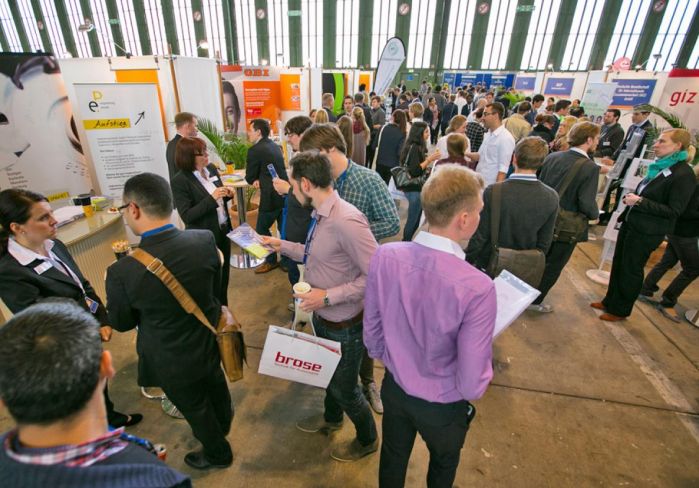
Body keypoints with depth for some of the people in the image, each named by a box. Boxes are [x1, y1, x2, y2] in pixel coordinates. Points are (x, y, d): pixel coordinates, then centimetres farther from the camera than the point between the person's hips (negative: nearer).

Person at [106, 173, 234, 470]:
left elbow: (121, 323, -11)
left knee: (195, 408, 24)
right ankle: (223, 423, 64)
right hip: (209, 341, 4)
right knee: (215, 386, 34)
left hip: (172, 361, -4)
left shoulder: (122, 271, -32)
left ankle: (218, 453, 51)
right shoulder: (205, 240, -22)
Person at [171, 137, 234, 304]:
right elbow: (187, 216, -21)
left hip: (223, 230, 7)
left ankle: (223, 309, 41)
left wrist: (227, 194, -9)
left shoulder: (211, 168, 2)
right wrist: (212, 198, -28)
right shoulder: (180, 181, -18)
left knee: (224, 273, 20)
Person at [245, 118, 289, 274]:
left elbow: (249, 177, -5)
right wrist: (259, 180, 3)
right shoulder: (276, 146, 13)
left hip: (271, 196, -8)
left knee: (261, 230, 8)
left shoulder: (255, 150, -11)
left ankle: (271, 261, 19)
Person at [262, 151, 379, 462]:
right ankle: (332, 418, 60)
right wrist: (282, 246, 11)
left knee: (344, 387, 15)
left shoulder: (346, 221, -32)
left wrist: (328, 296, -29)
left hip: (344, 325, -8)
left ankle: (367, 440, 45)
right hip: (322, 317, 8)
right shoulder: (321, 215, -2)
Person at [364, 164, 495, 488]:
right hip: (443, 407, -3)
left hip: (394, 388, 3)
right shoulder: (478, 288, -35)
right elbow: (471, 386, -25)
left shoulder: (384, 256, -23)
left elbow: (372, 334, -9)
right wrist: (484, 356, -3)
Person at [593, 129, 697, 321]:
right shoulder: (660, 167, 6)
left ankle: (620, 310, 24)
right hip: (631, 224, 8)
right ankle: (610, 301, 33)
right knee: (618, 264, 16)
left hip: (646, 232, -8)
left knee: (631, 270, 6)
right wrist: (632, 198, 6)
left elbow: (674, 211, -20)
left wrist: (640, 201, -24)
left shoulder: (683, 175, -17)